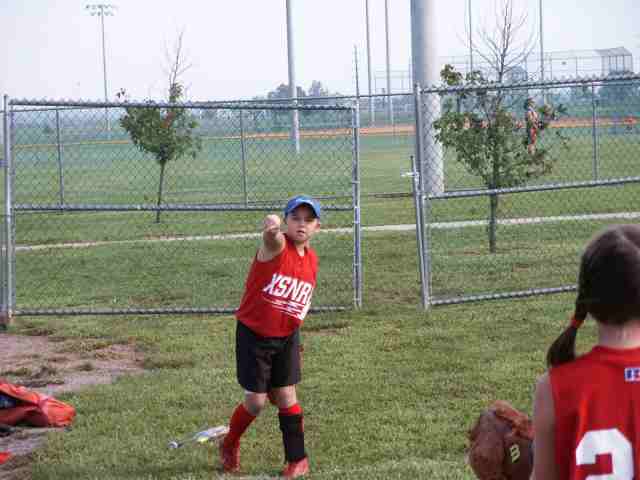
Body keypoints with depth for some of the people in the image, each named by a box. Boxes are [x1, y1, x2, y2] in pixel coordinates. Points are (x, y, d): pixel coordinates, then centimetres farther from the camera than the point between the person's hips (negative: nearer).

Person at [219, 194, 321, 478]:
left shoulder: (312, 260, 2)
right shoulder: (276, 245, -18)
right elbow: (270, 234, -45)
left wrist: (294, 337, 13)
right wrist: (271, 224, -68)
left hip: (286, 337, 4)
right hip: (253, 334, -4)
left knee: (285, 396, 5)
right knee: (255, 401, 1)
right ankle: (230, 445, 28)